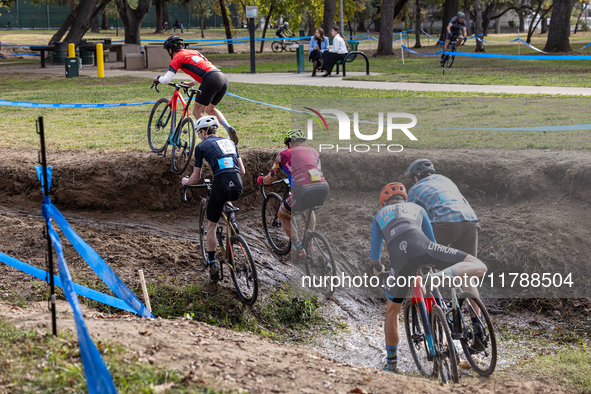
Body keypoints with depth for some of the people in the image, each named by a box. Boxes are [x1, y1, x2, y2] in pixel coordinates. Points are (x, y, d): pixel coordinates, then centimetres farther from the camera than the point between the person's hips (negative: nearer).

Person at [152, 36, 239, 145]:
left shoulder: (177, 57, 8)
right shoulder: (193, 52, 30)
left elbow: (166, 80, 3)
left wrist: (157, 78, 24)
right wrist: (192, 83, 42)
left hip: (211, 81, -7)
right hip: (223, 78, 8)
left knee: (197, 112, 6)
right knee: (210, 109, 24)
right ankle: (229, 129, 5)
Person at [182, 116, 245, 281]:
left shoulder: (202, 146, 12)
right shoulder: (229, 142, 25)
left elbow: (196, 178, 15)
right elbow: (242, 171, 24)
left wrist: (186, 181, 37)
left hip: (221, 185, -4)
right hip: (238, 187, 4)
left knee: (211, 226, 15)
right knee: (226, 199, 41)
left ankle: (212, 264, 13)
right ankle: (231, 217, 13)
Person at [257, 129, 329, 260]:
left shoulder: (284, 154, 20)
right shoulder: (314, 151, 29)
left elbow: (270, 180, 27)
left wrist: (260, 180, 51)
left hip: (302, 190, -4)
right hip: (323, 188, 4)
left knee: (283, 216, 24)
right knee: (309, 209, 40)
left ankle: (299, 248, 11)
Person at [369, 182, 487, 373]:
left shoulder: (379, 216, 36)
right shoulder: (417, 208, 37)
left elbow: (374, 255, 37)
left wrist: (378, 269, 59)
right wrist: (432, 264, 62)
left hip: (399, 255, 1)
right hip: (421, 247, -1)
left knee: (392, 310, 22)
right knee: (479, 267, 10)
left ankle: (391, 363, 28)